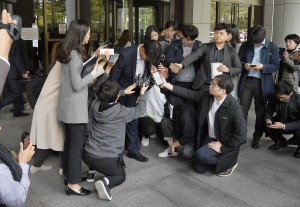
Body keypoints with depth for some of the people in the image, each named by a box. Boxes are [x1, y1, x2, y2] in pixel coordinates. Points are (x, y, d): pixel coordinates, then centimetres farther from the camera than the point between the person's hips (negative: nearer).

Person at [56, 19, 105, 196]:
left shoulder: (68, 52, 10)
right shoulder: (75, 55, -18)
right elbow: (77, 85, -21)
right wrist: (95, 73, -13)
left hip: (68, 105, 9)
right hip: (75, 106, -9)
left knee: (70, 141, 17)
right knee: (76, 144, -2)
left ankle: (69, 174, 30)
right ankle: (73, 184, 6)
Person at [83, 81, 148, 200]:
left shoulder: (95, 105, -6)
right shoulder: (121, 112, -17)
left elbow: (107, 97, 18)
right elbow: (140, 110, 2)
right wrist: (142, 93, 19)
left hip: (87, 155, 6)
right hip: (106, 159, -6)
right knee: (121, 176, 21)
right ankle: (106, 181, -9)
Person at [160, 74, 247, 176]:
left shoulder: (234, 106, -27)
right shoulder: (207, 96, -11)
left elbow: (241, 134, -25)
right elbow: (189, 94, -3)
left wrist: (223, 148, -21)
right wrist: (166, 85, -8)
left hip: (224, 142, -6)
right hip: (209, 137, 6)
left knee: (201, 154, -27)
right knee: (200, 168, 4)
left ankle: (228, 161, -3)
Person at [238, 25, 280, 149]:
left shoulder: (272, 47, 0)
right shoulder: (245, 46, 4)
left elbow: (276, 65, -2)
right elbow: (238, 60, 8)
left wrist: (263, 67, -21)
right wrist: (244, 65, -14)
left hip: (263, 83, -1)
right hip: (246, 81, 1)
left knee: (260, 112, 9)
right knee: (242, 110, 0)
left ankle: (257, 138, 24)